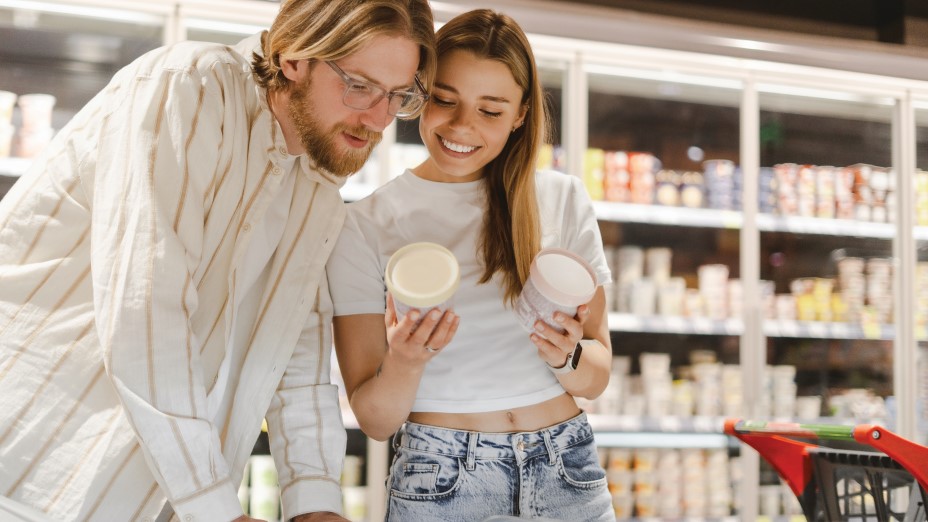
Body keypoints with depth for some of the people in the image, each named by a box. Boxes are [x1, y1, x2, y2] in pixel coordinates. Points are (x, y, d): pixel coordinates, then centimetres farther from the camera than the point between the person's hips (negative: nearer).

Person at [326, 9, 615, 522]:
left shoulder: (563, 200, 0)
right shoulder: (365, 224, -5)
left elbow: (597, 377, 3)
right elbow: (374, 420, -5)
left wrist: (566, 355, -17)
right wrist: (405, 362, -25)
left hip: (566, 474, 2)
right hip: (439, 480, -2)